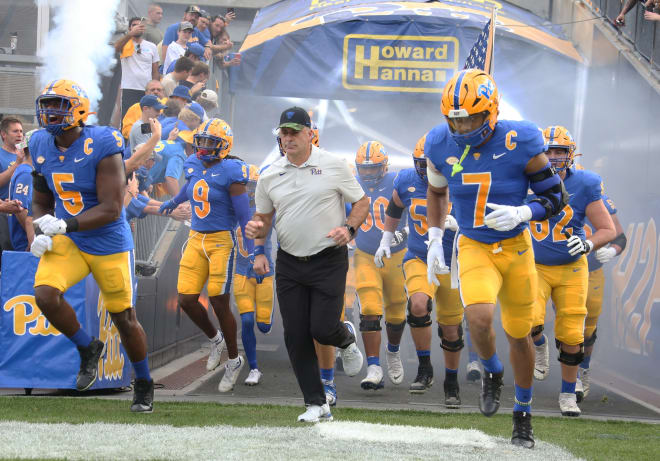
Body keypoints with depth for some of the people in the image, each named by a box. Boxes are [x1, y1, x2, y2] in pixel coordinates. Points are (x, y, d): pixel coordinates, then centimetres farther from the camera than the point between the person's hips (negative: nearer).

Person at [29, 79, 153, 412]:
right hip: (66, 242, 5)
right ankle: (88, 349, 5)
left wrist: (65, 225, -32)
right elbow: (41, 203, 14)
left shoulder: (102, 147, -19)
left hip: (108, 243, -4)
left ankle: (143, 385, 29)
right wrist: (42, 232, -6)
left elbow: (111, 209, -22)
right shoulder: (42, 147, 1)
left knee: (124, 318, 6)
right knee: (45, 294, -21)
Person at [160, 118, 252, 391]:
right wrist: (173, 203, 46)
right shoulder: (194, 166, 4)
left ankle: (233, 361, 15)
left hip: (221, 241, -6)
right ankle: (215, 340, 28)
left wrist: (252, 252, -16)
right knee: (186, 299, 1)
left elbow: (244, 216, -14)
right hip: (196, 239, 6)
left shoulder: (230, 173, -15)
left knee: (219, 303, -3)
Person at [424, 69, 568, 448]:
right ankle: (492, 373, 8)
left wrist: (522, 213, -27)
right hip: (473, 247, 0)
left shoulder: (520, 143, -19)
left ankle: (523, 414, 33)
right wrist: (435, 240, 7)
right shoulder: (442, 146, -9)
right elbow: (437, 192, 13)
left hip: (516, 247, 0)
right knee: (480, 317, -26)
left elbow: (556, 197, -9)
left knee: (519, 334, 11)